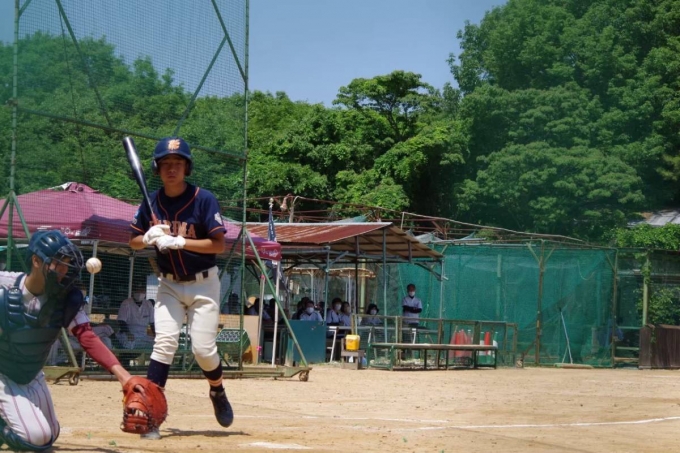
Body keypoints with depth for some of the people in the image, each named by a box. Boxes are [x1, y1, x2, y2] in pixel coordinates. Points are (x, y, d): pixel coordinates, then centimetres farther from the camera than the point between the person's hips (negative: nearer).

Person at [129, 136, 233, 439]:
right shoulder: (151, 202, -1)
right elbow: (134, 241, 7)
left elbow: (219, 245, -17)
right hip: (169, 285, 3)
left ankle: (217, 392, 25)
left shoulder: (203, 199, -14)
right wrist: (148, 238, -16)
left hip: (203, 284, -3)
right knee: (164, 343, -12)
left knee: (203, 348, -6)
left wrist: (179, 242, -26)